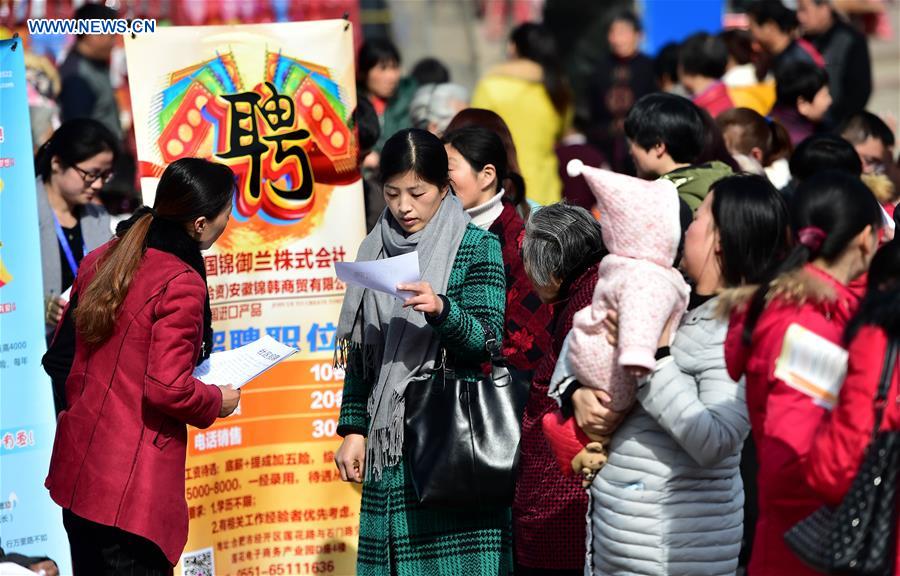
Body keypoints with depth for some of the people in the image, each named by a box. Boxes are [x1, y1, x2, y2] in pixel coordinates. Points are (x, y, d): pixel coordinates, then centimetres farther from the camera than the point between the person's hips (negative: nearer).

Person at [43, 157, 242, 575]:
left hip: (75, 469, 9)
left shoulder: (101, 260, 9)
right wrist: (218, 402, -2)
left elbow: (60, 360, 16)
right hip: (131, 485, -9)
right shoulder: (180, 282, -16)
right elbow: (168, 389, -20)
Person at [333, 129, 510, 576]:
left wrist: (441, 311, -27)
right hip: (391, 439, 4)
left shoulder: (477, 248, 0)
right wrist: (354, 430, 10)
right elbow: (361, 353, 15)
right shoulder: (377, 250, 13)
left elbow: (488, 341, -9)